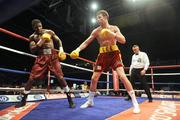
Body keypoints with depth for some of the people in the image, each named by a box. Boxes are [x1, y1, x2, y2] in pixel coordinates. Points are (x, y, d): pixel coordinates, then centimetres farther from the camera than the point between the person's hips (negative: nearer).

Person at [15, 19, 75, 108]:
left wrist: (61, 49, -5)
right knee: (31, 78, -1)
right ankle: (23, 100, 19)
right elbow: (32, 50, -1)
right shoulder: (32, 37, 8)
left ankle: (70, 99, 0)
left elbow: (58, 40, 13)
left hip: (52, 56, -1)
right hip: (41, 58, 2)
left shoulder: (49, 32, 7)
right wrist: (40, 42, -15)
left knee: (60, 77, -9)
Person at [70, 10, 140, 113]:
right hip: (103, 55, 2)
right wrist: (78, 49, -16)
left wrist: (113, 34, -23)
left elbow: (123, 41, -7)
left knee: (122, 76, -20)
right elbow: (86, 42, 1)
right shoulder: (96, 31, 3)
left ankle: (135, 102, -6)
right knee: (94, 78, 0)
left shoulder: (114, 28, 1)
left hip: (114, 53, -2)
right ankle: (90, 101, 21)